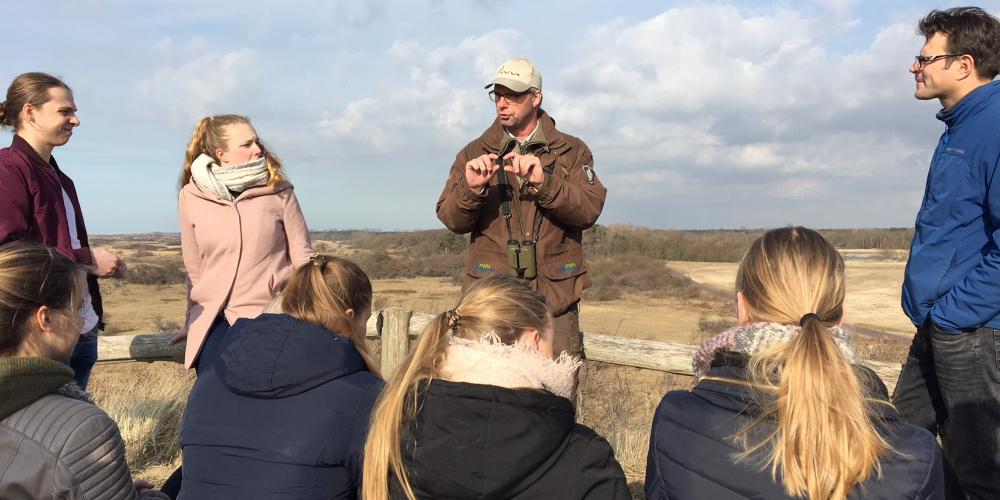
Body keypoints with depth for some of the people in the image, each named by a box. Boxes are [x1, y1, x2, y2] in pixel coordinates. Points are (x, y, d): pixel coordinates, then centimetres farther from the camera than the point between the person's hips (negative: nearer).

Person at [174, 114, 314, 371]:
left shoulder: (278, 191, -2)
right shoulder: (192, 197, 2)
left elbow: (302, 256, 4)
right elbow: (195, 268, 12)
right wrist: (191, 322, 19)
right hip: (212, 320, 2)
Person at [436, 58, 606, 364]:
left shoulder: (572, 152, 9)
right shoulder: (474, 153, 11)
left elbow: (589, 211, -5)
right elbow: (451, 219, 2)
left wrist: (544, 182, -20)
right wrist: (470, 187, -19)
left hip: (555, 300, 0)